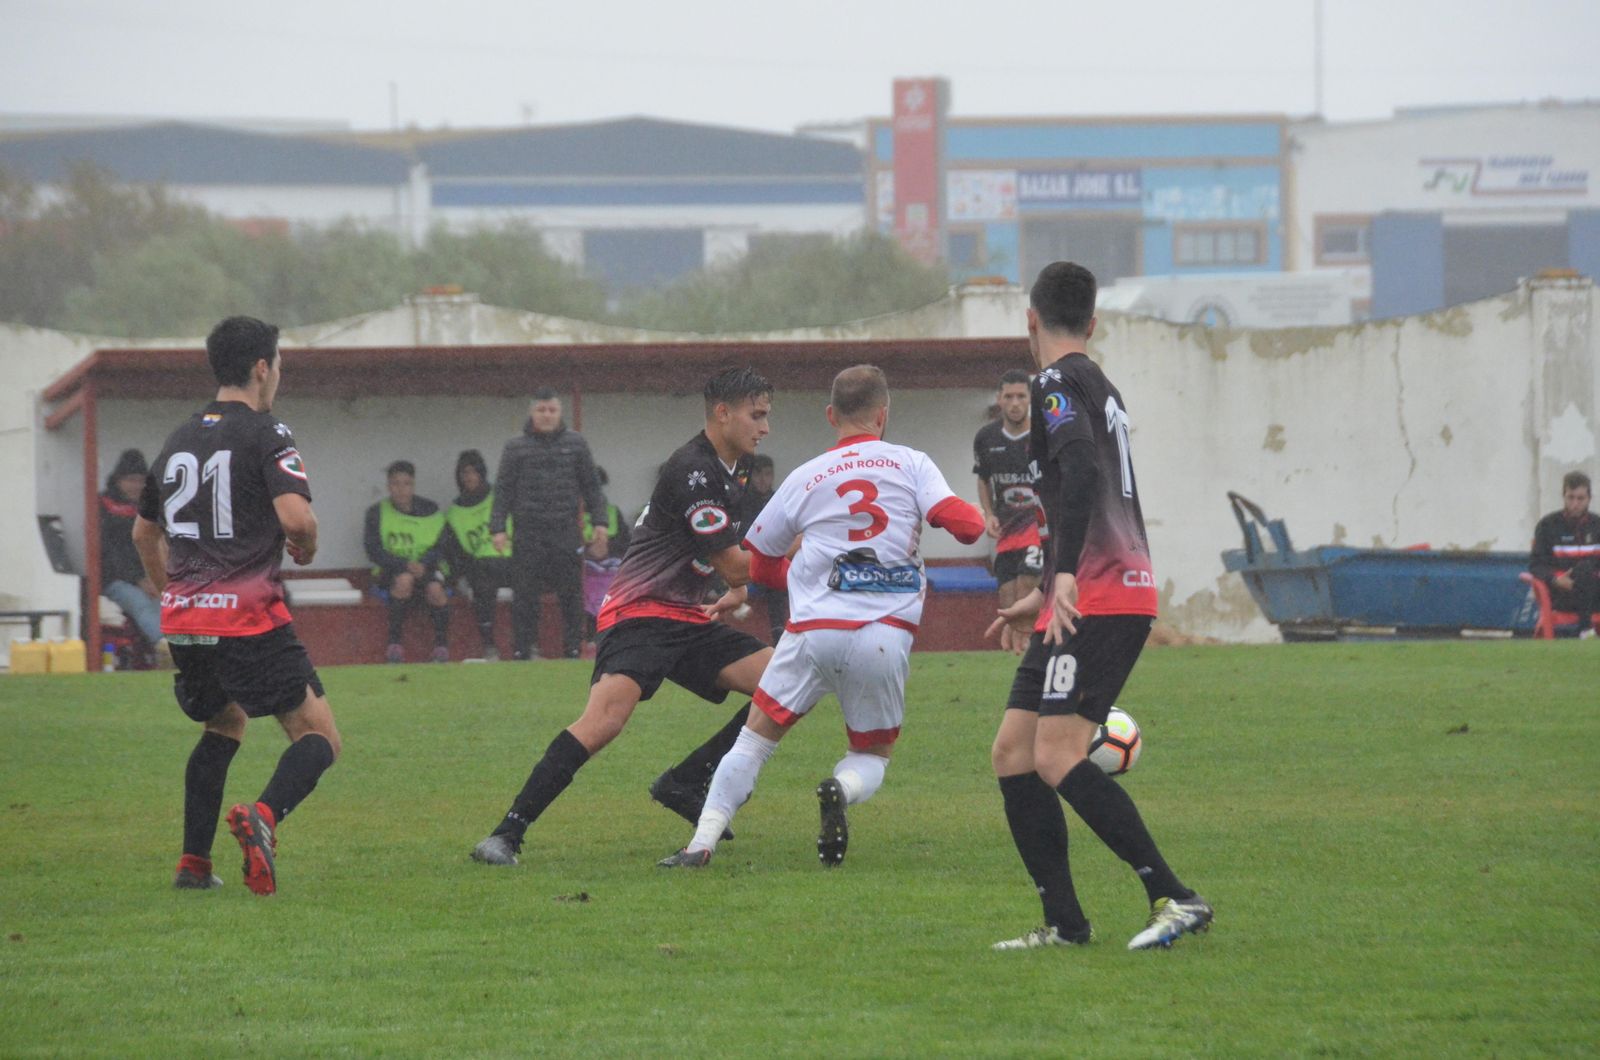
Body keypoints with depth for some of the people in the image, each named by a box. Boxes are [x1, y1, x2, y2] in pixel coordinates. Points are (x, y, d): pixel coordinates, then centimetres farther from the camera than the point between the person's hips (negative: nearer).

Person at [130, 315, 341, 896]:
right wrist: (306, 548, 2)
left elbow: (144, 531, 28)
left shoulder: (179, 440, 16)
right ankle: (264, 815, -32)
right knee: (319, 737, -3)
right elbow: (296, 516, -21)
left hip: (183, 622, 7)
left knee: (224, 727, 29)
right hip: (249, 620, -7)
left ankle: (193, 862, 21)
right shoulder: (265, 435, -6)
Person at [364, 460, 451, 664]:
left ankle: (441, 645, -19)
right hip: (390, 571, -1)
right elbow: (374, 552, -7)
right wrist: (406, 565, -22)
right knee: (404, 579, -36)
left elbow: (440, 547, 1)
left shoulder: (430, 510, 6)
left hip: (427, 568, 1)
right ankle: (394, 645, -32)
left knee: (435, 589, -33)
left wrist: (423, 564, -20)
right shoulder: (377, 513, 2)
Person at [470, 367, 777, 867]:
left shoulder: (735, 468, 14)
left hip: (687, 619, 9)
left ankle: (684, 783, 3)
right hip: (639, 614, -9)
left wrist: (740, 588, 19)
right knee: (605, 718, -31)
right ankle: (507, 834, -28)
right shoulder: (692, 471, -17)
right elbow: (734, 564, -15)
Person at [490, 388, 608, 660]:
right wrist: (498, 528, -4)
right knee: (525, 597, -2)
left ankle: (573, 648, 9)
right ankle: (523, 650, 3)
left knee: (571, 595, 2)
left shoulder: (575, 444, 9)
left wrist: (599, 522, 5)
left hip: (566, 533, 1)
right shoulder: (516, 448, 5)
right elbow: (503, 490, 4)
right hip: (528, 533, -1)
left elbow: (591, 485, 12)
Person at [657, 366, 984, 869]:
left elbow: (759, 564, 19)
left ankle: (702, 843, 1)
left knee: (755, 737, 14)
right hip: (887, 635, 0)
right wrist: (980, 520, 19)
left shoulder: (805, 478, 11)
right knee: (872, 757, 17)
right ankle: (842, 789, -18)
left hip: (814, 629, 0)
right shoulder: (912, 464, 6)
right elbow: (965, 524, -5)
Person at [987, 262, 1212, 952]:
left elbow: (1081, 470, -25)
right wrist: (1044, 596, 42)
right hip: (1100, 601, 10)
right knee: (1013, 752, 8)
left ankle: (1174, 897, -23)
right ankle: (1064, 923, 5)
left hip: (1098, 603, -10)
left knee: (1056, 758, -18)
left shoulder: (1058, 382, -7)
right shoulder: (1099, 386, 23)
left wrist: (1066, 576, -33)